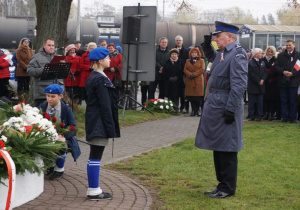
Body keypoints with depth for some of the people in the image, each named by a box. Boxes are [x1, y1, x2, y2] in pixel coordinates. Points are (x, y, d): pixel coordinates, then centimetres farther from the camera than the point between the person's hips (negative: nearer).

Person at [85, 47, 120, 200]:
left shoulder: (93, 78, 15)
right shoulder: (101, 80, -15)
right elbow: (105, 105, -18)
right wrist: (111, 128, -17)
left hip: (93, 122, 10)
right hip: (100, 123, -10)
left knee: (93, 157, 12)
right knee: (96, 157, -6)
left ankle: (93, 190, 18)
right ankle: (94, 191, -2)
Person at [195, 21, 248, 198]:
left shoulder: (238, 54, -16)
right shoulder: (222, 53, 13)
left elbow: (239, 85, -22)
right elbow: (212, 58, 38)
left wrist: (231, 109, -24)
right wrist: (207, 45, 19)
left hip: (225, 108, -10)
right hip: (215, 107, 10)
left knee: (226, 149, -2)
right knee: (217, 147, 15)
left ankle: (228, 188, 7)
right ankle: (222, 185, 25)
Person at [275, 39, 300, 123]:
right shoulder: (281, 55, 10)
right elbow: (276, 66, 6)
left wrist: (293, 73, -14)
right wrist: (283, 71, -11)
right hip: (283, 82, 2)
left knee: (293, 101, 2)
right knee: (284, 100, 5)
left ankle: (293, 117, 8)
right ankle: (285, 117, 10)